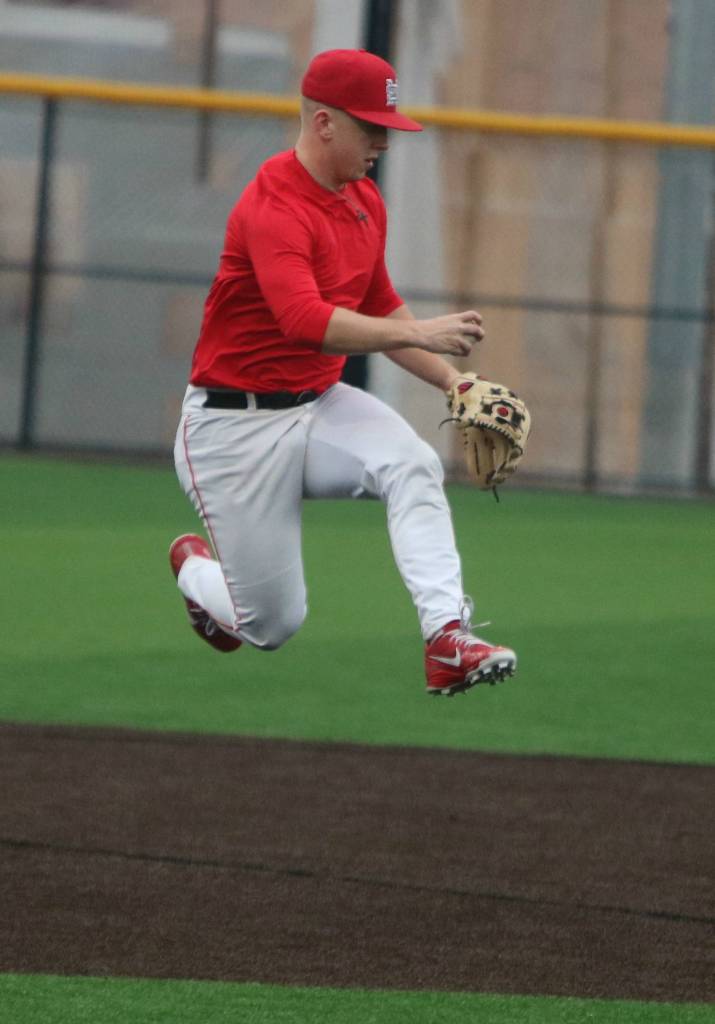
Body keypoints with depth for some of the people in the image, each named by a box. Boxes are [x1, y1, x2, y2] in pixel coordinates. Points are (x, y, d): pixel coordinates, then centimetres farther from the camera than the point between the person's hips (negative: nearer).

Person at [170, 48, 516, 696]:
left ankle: (447, 637, -35)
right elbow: (305, 320, -37)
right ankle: (196, 570, 34)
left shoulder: (366, 202, 7)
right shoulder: (274, 208, -22)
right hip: (236, 425, -7)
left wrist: (450, 380, 6)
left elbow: (380, 308, 20)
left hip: (321, 405, 7)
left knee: (412, 464, -27)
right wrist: (418, 333, -41)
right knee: (273, 625, -1)